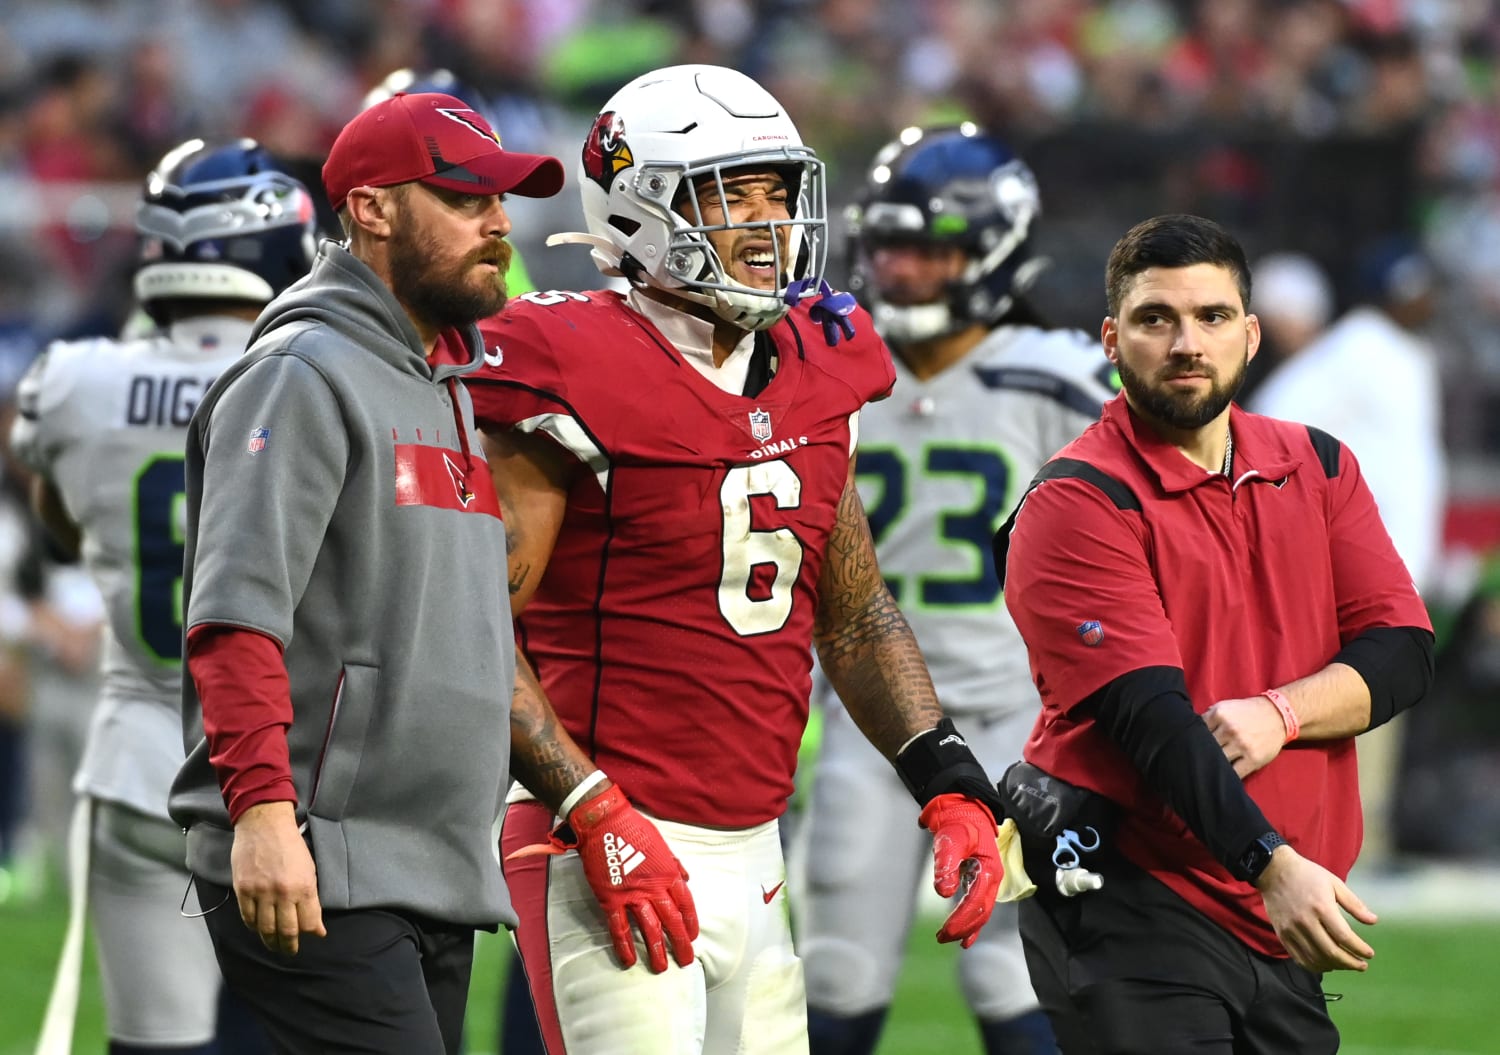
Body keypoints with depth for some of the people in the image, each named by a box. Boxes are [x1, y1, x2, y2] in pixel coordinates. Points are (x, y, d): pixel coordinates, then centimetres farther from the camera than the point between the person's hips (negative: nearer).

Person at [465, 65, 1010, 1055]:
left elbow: (855, 613, 22)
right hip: (613, 851, -8)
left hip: (750, 852, 8)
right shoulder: (576, 377, -11)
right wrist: (595, 817, -19)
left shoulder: (814, 375, 12)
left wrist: (952, 784, 11)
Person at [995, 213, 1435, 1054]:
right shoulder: (1078, 505, -8)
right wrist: (1274, 866, -28)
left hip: (1279, 928, 6)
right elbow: (1148, 716, -18)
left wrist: (1279, 714, -15)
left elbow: (1404, 652, 5)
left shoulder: (1318, 467, 13)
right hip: (1132, 912, -6)